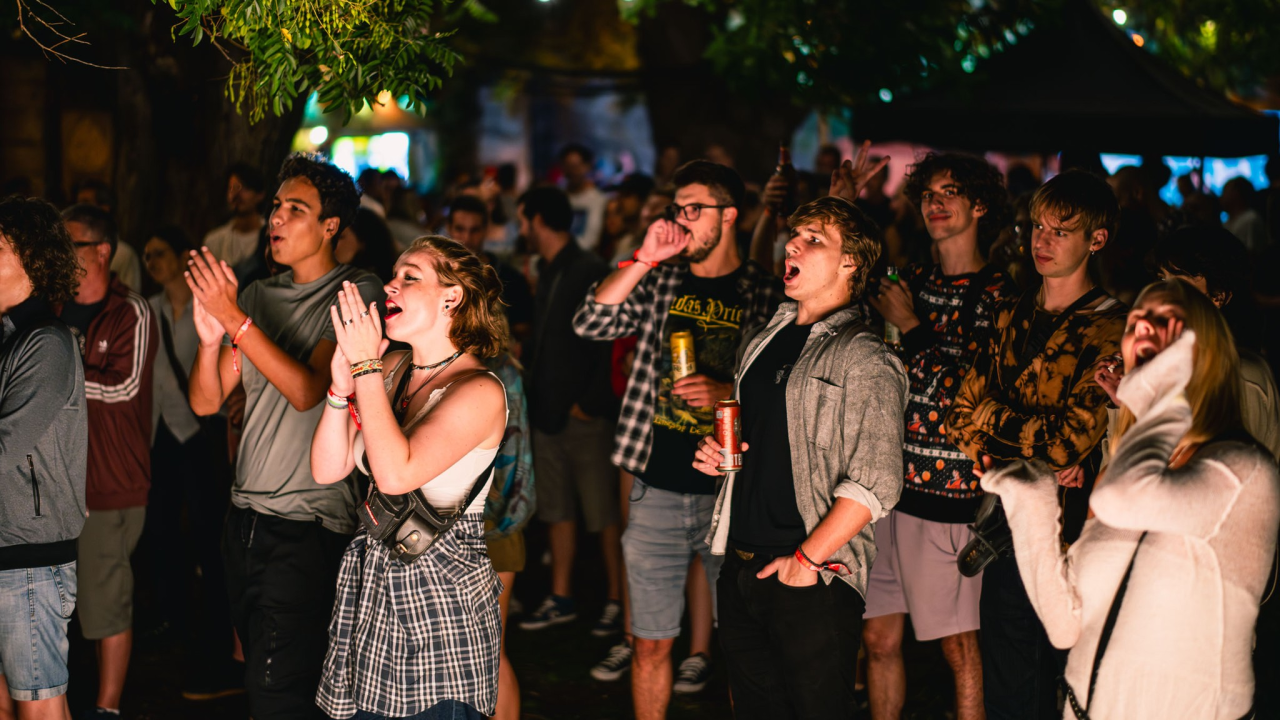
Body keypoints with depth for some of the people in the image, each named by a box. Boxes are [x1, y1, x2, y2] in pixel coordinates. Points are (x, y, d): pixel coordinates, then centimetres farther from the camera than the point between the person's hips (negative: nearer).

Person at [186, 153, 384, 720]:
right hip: (246, 515, 7)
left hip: (309, 522, -7)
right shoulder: (258, 296, 13)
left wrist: (235, 319, -22)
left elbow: (306, 390, -19)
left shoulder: (357, 293, -6)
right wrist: (210, 337, -11)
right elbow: (205, 401, 9)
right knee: (259, 674, 15)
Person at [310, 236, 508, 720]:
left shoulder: (479, 391, -15)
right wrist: (343, 383, -10)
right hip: (371, 586, 7)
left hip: (440, 596, -7)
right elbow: (327, 470, 3)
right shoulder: (392, 371, 6)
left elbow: (396, 474, -28)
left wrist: (365, 367, -22)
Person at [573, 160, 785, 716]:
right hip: (658, 488, 2)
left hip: (731, 491, -2)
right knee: (651, 646, 9)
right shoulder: (660, 280, 8)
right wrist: (644, 259, -12)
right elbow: (591, 322, -5)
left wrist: (728, 393, -16)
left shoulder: (763, 294, 1)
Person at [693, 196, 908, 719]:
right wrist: (719, 455, 7)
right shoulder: (763, 343, 14)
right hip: (742, 570, 7)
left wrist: (807, 558, -18)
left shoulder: (864, 360, -9)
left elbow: (875, 483, -17)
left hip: (814, 582, -7)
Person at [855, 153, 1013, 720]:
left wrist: (911, 327, -9)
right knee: (879, 637, 12)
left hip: (947, 488, -6)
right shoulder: (909, 282, 13)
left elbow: (969, 390, -13)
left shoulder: (999, 295, -4)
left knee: (958, 644, 3)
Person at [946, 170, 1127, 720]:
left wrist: (990, 414, -3)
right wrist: (1033, 457, -8)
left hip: (1071, 533, -6)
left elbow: (1068, 441, -17)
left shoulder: (1112, 330, -10)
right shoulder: (1013, 317, 12)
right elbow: (961, 419, 8)